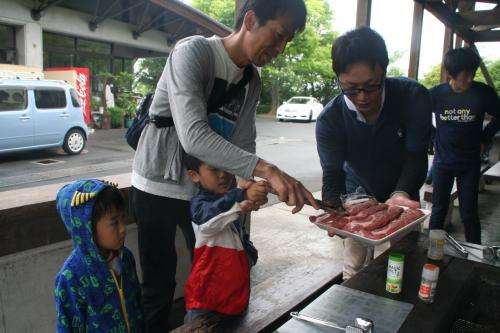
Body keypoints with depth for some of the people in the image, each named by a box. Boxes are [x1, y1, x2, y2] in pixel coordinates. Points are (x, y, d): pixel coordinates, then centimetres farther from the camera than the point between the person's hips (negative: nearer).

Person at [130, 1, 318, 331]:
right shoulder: (193, 52, -20)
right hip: (158, 187, -6)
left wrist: (249, 181, -22)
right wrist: (267, 170, -41)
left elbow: (244, 140, -1)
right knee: (160, 283, 3)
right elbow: (193, 136, -34)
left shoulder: (253, 81, 3)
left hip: (204, 188, 6)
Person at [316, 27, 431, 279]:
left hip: (404, 194, 1)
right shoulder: (329, 119, -24)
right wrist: (334, 211, -47)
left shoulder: (413, 97, -24)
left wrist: (401, 194, -44)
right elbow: (332, 174, -27)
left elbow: (416, 157, -25)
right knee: (355, 272, 7)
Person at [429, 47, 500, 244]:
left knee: (469, 214, 4)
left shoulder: (484, 93, -9)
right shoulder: (436, 93, -7)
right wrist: (434, 139, 4)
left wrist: (484, 138, 2)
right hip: (442, 162, 1)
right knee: (438, 210, 11)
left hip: (469, 163, -1)